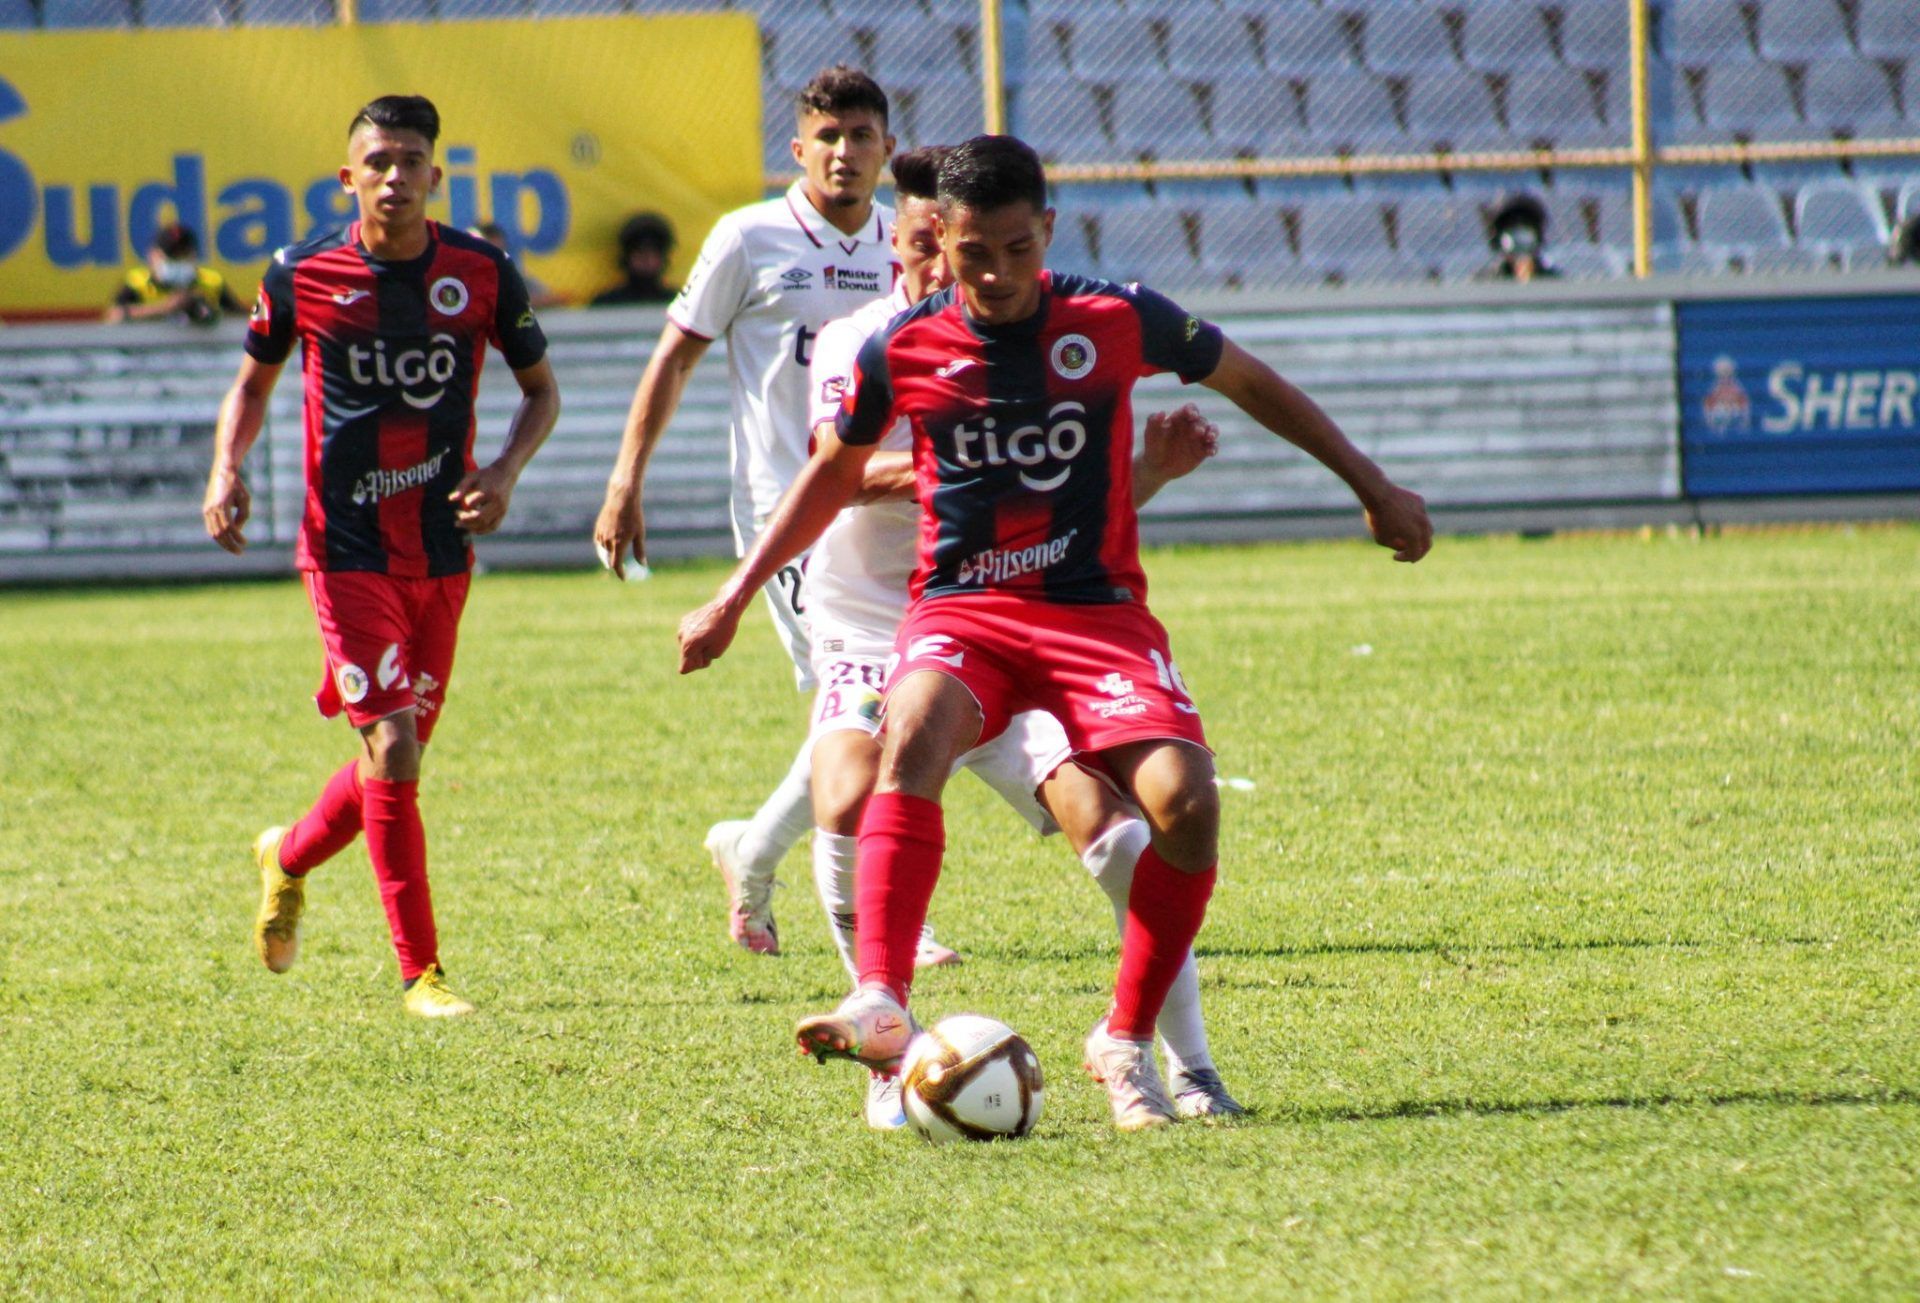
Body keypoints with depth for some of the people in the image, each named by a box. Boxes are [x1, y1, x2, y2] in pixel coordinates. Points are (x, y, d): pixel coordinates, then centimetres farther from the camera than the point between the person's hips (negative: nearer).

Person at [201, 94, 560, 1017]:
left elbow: (540, 389, 10)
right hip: (346, 549, -3)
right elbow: (254, 382, 11)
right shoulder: (303, 276, -6)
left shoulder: (482, 274, -3)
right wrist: (227, 468, -7)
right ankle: (419, 971, -6)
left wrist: (505, 471, -8)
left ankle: (288, 861, 42)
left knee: (398, 755, 12)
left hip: (442, 551, 3)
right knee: (393, 749, -14)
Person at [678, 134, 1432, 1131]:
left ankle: (1126, 1040, -4)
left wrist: (1374, 486, 17)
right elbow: (834, 473, 16)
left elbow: (1250, 383, 12)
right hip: (961, 609, 0)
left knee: (1186, 799, -23)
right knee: (914, 736, -35)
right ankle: (882, 1005, -46)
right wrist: (734, 599, 16)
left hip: (1097, 611, 0)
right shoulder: (902, 350, -2)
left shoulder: (1117, 321, -5)